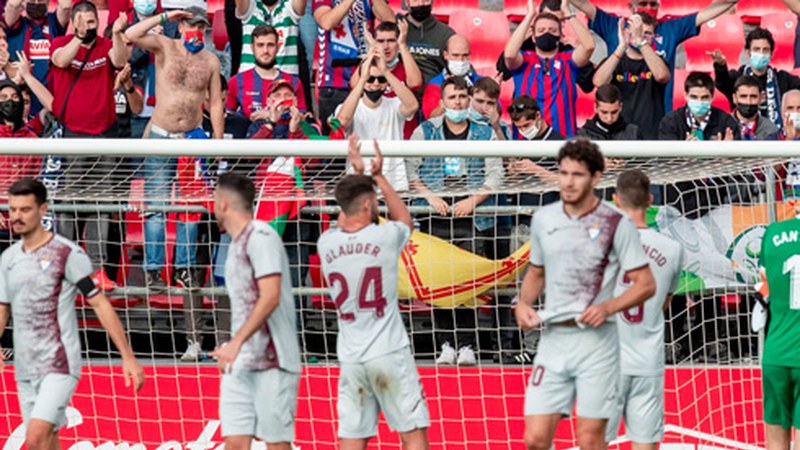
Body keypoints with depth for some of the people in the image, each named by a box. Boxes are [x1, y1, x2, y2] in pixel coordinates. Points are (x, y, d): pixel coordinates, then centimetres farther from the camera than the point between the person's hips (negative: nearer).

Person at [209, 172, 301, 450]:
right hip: (240, 364, 9)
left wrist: (236, 342, -26)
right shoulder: (237, 243, 18)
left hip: (271, 362, -9)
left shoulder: (260, 237, -10)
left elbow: (270, 297, -21)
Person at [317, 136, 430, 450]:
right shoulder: (384, 237, -6)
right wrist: (378, 176, 24)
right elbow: (405, 220, 19)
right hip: (389, 353, -3)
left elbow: (346, 220, 26)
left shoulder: (327, 243, 2)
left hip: (350, 360, 3)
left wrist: (358, 175, 28)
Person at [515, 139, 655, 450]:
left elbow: (646, 284, -3)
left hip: (596, 340, -4)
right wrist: (523, 304, 4)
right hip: (553, 339, 4)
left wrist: (607, 307, -18)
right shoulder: (543, 219, 9)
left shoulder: (616, 224, -4)